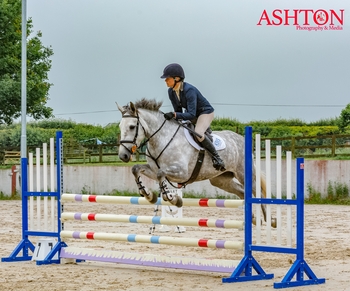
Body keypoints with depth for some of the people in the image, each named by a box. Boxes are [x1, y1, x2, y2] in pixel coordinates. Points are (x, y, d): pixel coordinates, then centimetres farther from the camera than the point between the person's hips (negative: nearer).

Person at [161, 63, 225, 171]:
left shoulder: (189, 91, -33)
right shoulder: (171, 92, -8)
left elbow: (191, 115, -37)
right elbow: (178, 110, 0)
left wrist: (174, 115, -48)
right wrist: (172, 117, -19)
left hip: (205, 112, -9)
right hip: (191, 113, 9)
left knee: (198, 133, -34)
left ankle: (216, 157, -19)